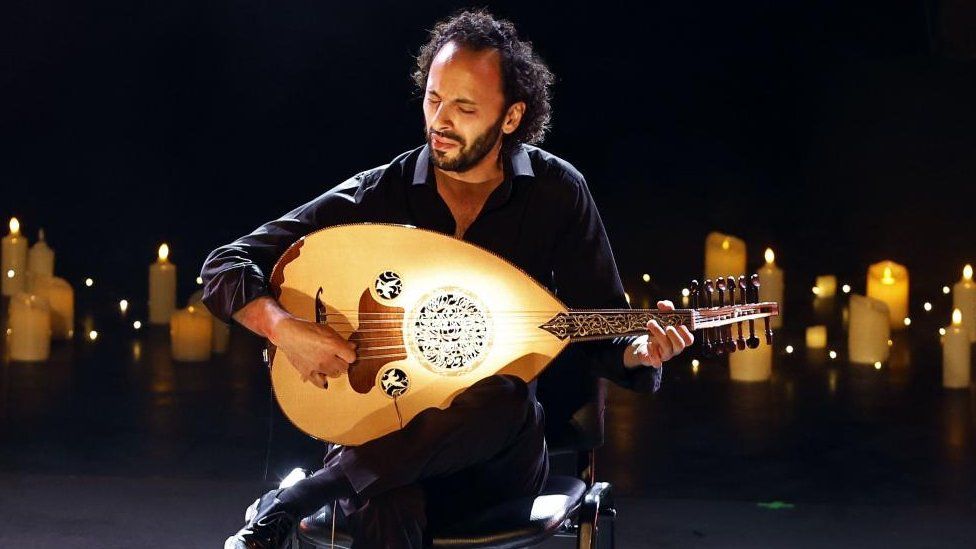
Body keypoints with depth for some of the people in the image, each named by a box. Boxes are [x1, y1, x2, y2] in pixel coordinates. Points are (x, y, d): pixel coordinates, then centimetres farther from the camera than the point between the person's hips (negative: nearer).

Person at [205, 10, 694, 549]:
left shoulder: (556, 192, -1)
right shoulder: (377, 195, -4)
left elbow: (601, 338, 4)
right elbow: (226, 266, -4)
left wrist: (641, 352, -20)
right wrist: (284, 328, -23)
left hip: (501, 447, 3)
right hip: (384, 436, -2)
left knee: (503, 395, -36)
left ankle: (288, 503, -24)